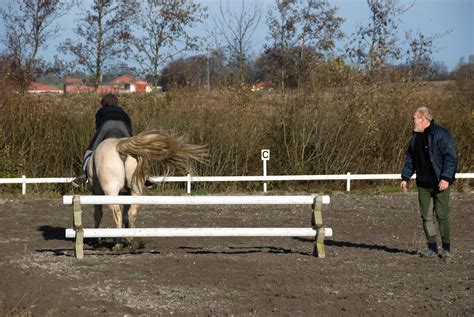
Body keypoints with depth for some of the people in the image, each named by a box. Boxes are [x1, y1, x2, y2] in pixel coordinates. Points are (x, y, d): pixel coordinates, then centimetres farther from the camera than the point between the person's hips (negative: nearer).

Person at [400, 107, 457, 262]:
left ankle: (446, 248, 4)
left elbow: (450, 157, -16)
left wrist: (446, 178, -23)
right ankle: (432, 248, 14)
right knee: (426, 216, 6)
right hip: (423, 184, 7)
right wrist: (405, 177, 10)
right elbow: (410, 158, 18)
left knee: (441, 216, -6)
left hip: (439, 184, -7)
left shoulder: (441, 134, -12)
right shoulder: (416, 136, 11)